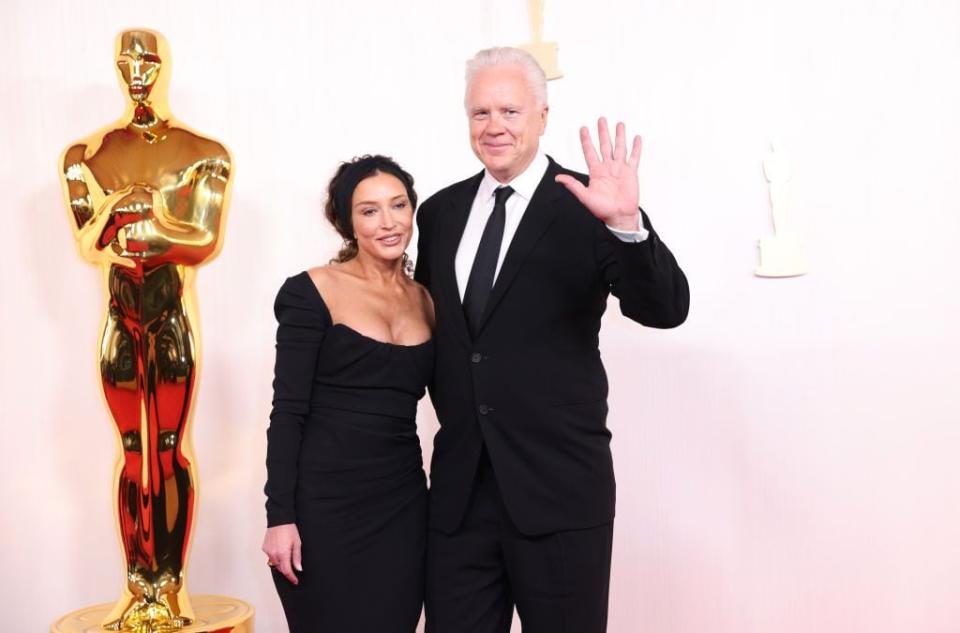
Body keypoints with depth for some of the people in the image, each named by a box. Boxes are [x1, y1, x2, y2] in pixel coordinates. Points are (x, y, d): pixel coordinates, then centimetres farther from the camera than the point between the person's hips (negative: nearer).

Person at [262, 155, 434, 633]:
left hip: (402, 504, 4)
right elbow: (288, 411, -8)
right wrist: (280, 515, -13)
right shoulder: (313, 292, -6)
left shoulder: (426, 301, 8)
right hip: (324, 503, -4)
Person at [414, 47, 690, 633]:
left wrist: (626, 223, -34)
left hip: (559, 484, -4)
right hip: (460, 484, 4)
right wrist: (455, 410, 12)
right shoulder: (440, 212, 8)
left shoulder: (587, 208, -7)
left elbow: (666, 310, -18)